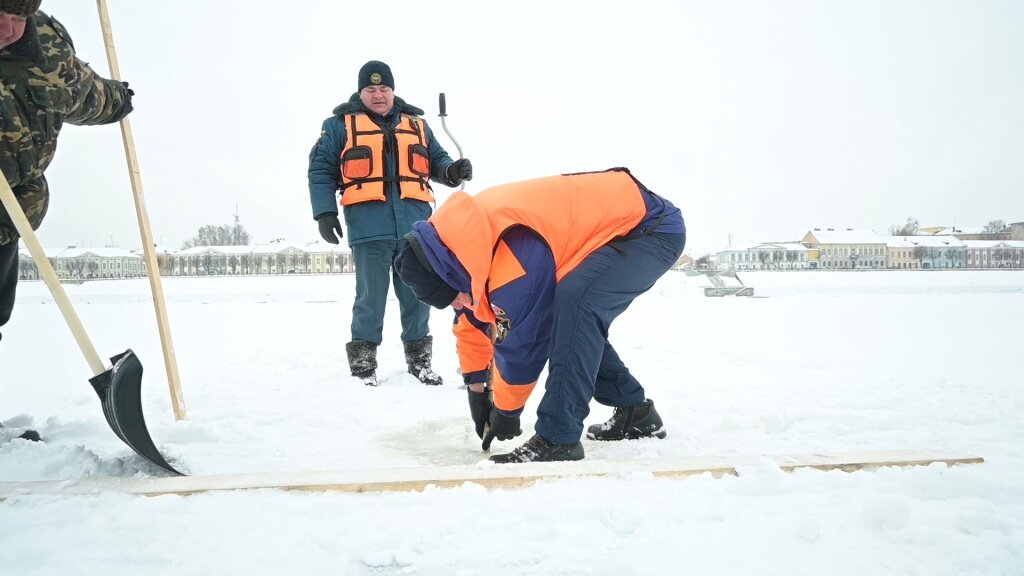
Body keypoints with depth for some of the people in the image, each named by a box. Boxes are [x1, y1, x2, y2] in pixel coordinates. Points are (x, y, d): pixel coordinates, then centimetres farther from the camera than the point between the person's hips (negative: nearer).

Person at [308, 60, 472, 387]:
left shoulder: (416, 124, 18)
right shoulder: (340, 125, 7)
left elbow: (436, 160, 20)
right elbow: (320, 170, 5)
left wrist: (452, 171, -3)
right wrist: (325, 212, -6)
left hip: (415, 227, 3)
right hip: (369, 229, -3)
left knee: (416, 295, 9)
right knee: (371, 297, -1)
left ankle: (419, 358, 22)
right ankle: (362, 362, 12)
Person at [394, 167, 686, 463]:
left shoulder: (513, 256, -33)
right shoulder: (463, 240, -2)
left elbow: (520, 343, -21)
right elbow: (472, 322, 11)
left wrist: (505, 412, -5)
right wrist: (476, 390, 19)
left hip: (652, 228, -10)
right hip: (624, 223, 10)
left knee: (575, 301, -29)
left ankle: (558, 439, -21)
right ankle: (637, 412, 25)